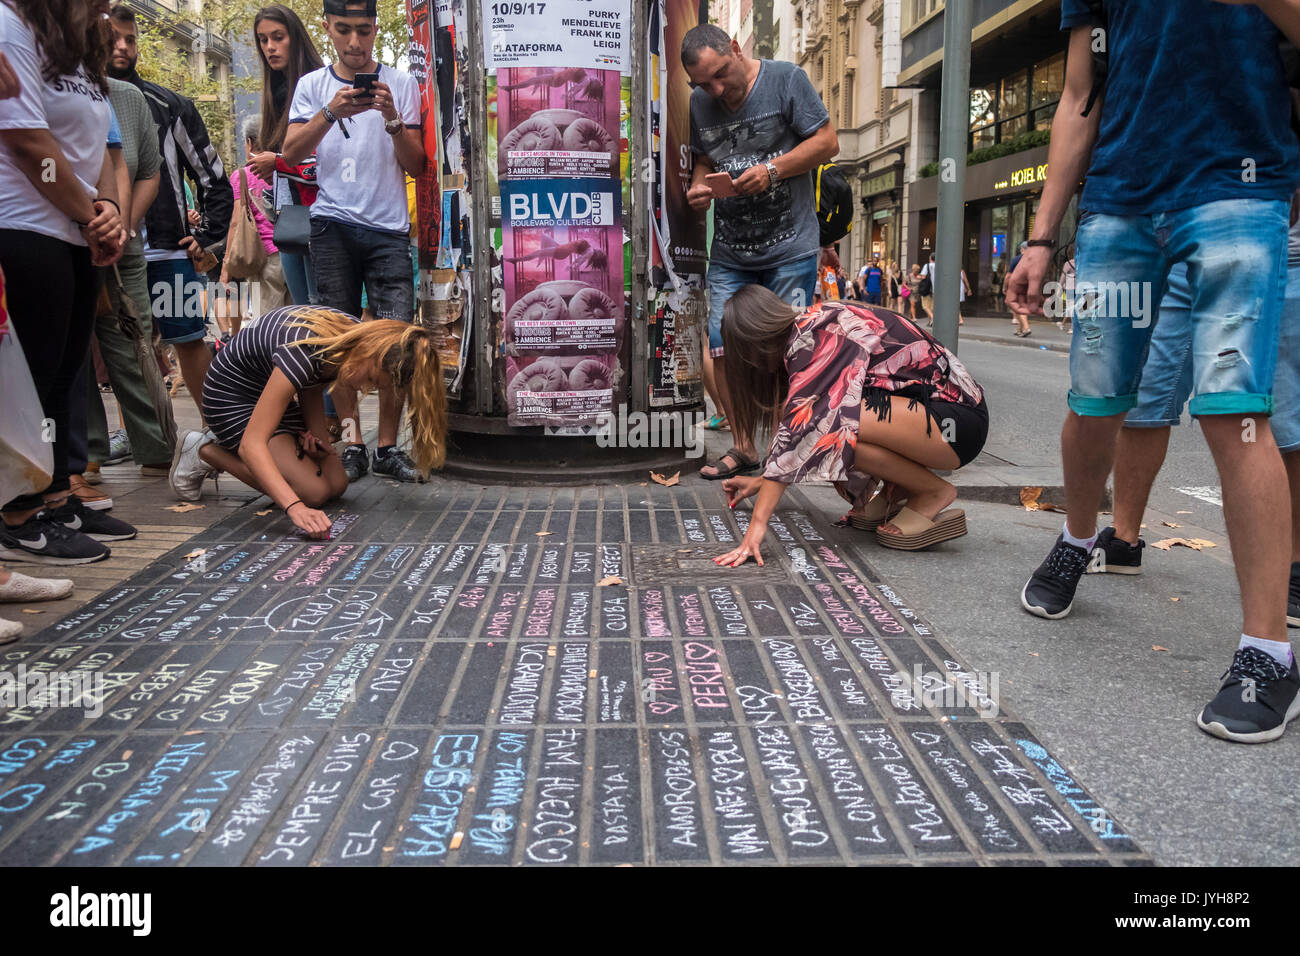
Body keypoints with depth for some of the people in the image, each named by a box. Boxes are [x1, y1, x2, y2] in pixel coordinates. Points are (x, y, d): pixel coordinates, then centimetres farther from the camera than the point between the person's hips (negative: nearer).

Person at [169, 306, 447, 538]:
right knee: (313, 492, -17)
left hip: (275, 391, 8)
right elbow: (252, 443, -42)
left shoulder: (360, 335, -16)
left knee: (336, 484, -1)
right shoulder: (303, 350, -39)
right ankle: (204, 452, 1)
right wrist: (296, 507, -52)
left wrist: (315, 433, -11)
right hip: (232, 396, -7)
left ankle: (228, 445, 15)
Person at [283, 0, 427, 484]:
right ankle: (352, 444, 4)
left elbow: (417, 166, 8)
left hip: (389, 227, -1)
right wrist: (330, 112, -12)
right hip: (332, 224, 1)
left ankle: (388, 447, -2)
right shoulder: (312, 85, 14)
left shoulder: (401, 85, 12)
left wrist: (391, 118, -9)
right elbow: (291, 153, 3)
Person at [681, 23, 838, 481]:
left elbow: (827, 141, -5)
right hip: (728, 252, 5)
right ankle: (744, 447, 14)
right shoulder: (699, 103, 9)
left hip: (790, 249, -4)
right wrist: (698, 188, -3)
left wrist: (773, 170, -17)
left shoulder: (786, 79, -4)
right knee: (722, 347, 0)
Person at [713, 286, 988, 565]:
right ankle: (894, 490, 10)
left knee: (828, 422, -27)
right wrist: (761, 480, 26)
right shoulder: (808, 330, 9)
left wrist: (758, 522, -28)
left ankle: (934, 492, -8)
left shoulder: (822, 335, -19)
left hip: (959, 419, -9)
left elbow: (801, 428, -27)